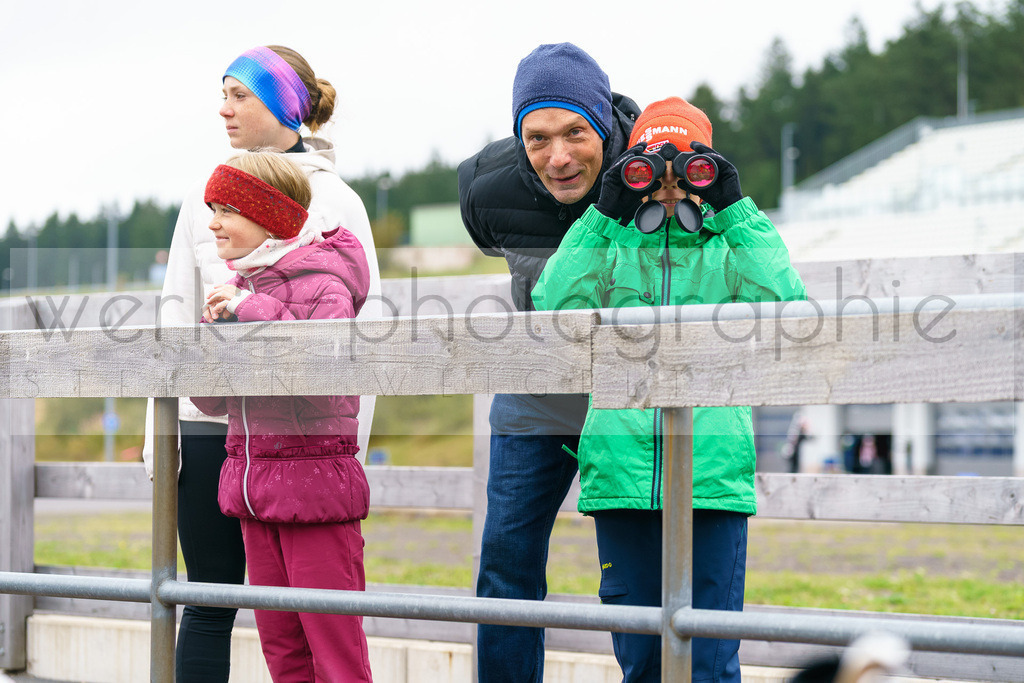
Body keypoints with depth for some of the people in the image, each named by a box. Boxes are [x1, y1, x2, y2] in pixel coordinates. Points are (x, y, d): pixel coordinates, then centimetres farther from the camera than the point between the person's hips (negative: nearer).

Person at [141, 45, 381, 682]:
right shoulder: (208, 195, 12)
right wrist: (160, 430, 4)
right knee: (210, 600, 4)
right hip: (211, 419, 3)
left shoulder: (337, 201, 3)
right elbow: (178, 313, 11)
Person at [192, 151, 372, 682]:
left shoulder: (323, 288, -9)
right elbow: (212, 401, 14)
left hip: (314, 480, -8)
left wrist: (254, 313, -21)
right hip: (251, 483, 8)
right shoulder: (240, 288, 13)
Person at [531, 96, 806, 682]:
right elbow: (555, 306, -2)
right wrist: (604, 216, -4)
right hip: (622, 473, 2)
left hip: (713, 474, -1)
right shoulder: (612, 245, 15)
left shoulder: (730, 246, 13)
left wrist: (735, 211, -5)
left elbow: (783, 303, -5)